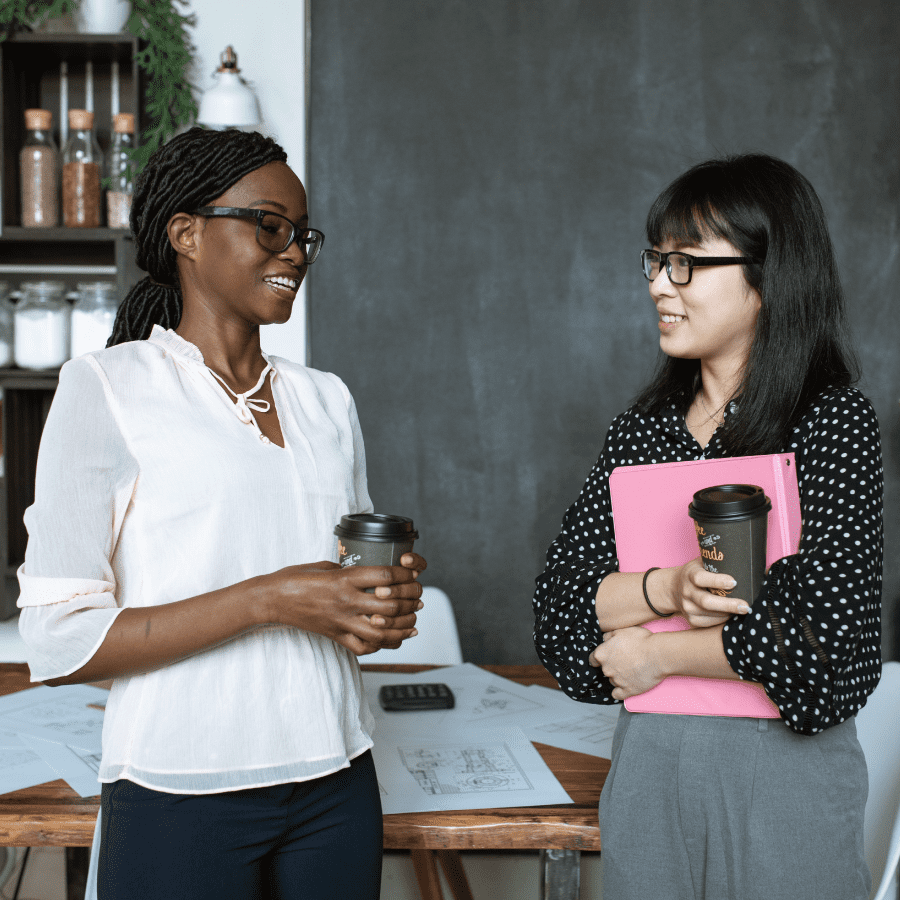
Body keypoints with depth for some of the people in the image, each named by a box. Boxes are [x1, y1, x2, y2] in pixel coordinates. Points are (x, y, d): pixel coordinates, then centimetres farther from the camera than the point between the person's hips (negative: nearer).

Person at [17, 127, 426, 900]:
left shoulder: (327, 400, 11)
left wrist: (390, 603, -4)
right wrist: (268, 600, -20)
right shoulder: (106, 388, -6)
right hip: (182, 798, -5)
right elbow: (60, 644, -12)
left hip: (336, 784, 5)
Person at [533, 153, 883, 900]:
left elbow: (830, 640, -18)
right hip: (645, 761, 5)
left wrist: (656, 651, -9)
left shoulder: (835, 422, -10)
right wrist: (664, 588, -19)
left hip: (784, 776, -4)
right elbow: (558, 606, -1)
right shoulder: (641, 430, 5)